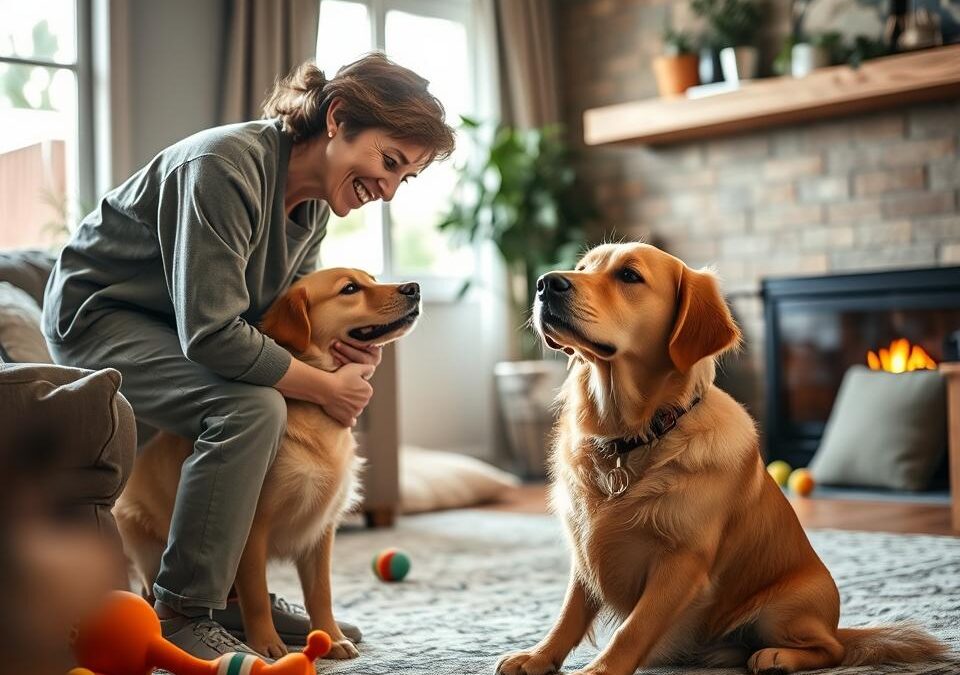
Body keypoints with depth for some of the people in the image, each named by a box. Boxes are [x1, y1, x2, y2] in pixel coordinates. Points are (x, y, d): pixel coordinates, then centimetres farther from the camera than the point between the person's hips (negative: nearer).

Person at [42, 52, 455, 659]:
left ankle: (238, 590, 12)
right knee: (252, 405, -30)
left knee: (329, 385, 6)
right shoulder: (228, 166, -30)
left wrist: (342, 348, -16)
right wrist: (325, 387, -25)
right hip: (96, 315, -9)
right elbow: (211, 334, -34)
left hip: (171, 325, 9)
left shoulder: (314, 201, -2)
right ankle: (181, 619, -17)